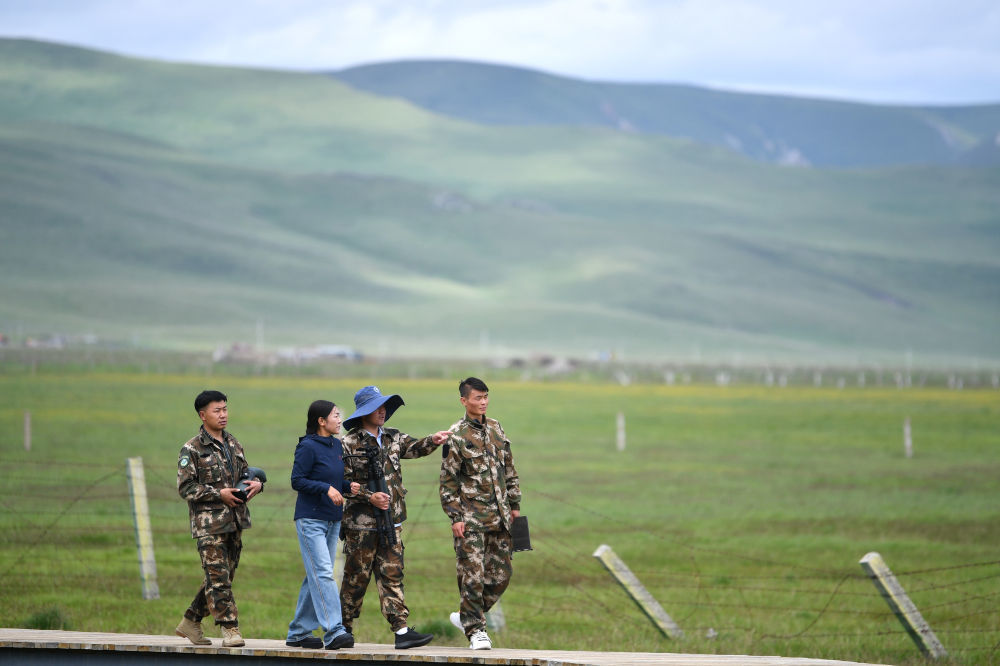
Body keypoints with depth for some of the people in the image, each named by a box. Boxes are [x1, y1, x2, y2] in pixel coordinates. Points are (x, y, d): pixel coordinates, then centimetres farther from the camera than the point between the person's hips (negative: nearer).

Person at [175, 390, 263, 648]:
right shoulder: (192, 449, -6)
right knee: (218, 576, -11)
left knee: (224, 576, 10)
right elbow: (185, 487, -10)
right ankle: (230, 629, -9)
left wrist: (256, 483, 2)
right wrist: (219, 494, -16)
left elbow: (244, 473, 25)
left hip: (234, 521, 7)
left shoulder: (233, 445, 14)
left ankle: (190, 622, 23)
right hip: (208, 522, -7)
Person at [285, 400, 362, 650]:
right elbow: (297, 480, -12)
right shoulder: (308, 447, -11)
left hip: (332, 520, 8)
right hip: (310, 519, -8)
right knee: (323, 573, -14)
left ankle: (298, 633, 17)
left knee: (315, 576, 10)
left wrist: (349, 487, 0)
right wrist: (327, 488, -21)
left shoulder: (337, 445, 11)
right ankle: (333, 632, -20)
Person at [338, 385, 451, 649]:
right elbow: (343, 481, -8)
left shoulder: (393, 438, 13)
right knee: (356, 576, 2)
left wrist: (432, 441, -20)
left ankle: (401, 630, -5)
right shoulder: (349, 444, -5)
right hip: (361, 522, -5)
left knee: (392, 574, 1)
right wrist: (369, 497, -17)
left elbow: (414, 448, 0)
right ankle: (343, 628, 16)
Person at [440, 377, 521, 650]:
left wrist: (514, 505, 15)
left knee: (501, 573, 5)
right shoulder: (456, 436, -6)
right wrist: (455, 517, -10)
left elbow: (509, 471, 19)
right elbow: (448, 480, -5)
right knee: (473, 575, -8)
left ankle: (468, 616, 22)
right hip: (471, 518, -6)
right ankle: (475, 630, 2)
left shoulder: (496, 430, 12)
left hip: (499, 516, 6)